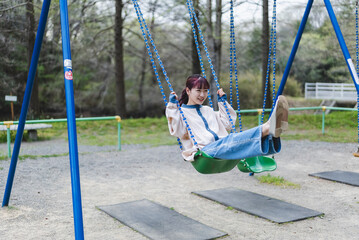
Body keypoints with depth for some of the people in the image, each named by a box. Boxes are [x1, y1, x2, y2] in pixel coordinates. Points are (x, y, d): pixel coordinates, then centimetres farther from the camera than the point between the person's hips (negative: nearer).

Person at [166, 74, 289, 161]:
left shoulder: (208, 110, 32)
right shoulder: (181, 112, 13)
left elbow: (227, 123, 33)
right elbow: (177, 131, -6)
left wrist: (223, 101, 32)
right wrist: (172, 106, -8)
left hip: (222, 147, 6)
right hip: (203, 151, -6)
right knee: (231, 140, -38)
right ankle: (268, 128, -64)